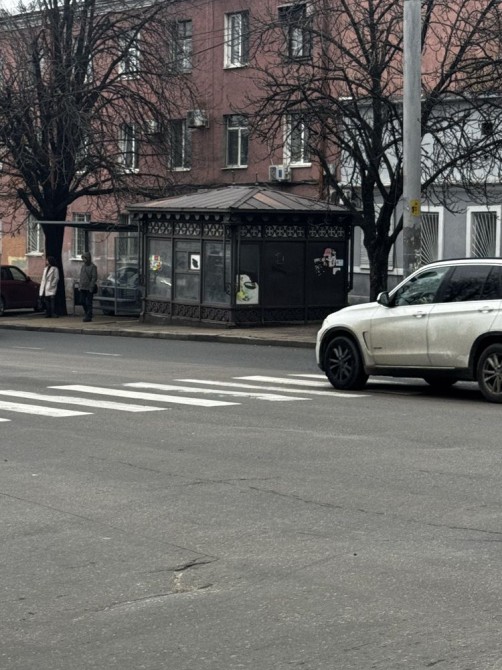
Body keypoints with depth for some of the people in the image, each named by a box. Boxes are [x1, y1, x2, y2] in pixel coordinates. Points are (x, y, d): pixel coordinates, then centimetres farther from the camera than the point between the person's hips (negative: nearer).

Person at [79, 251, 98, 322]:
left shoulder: (93, 267, -8)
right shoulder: (83, 266, 15)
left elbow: (94, 278, -13)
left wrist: (91, 287, -18)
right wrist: (80, 286, 13)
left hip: (89, 288, -7)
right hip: (83, 288, 7)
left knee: (88, 302, -5)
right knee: (82, 301, 8)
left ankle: (89, 317, -1)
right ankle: (86, 313, 25)